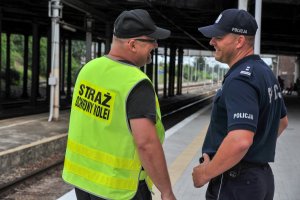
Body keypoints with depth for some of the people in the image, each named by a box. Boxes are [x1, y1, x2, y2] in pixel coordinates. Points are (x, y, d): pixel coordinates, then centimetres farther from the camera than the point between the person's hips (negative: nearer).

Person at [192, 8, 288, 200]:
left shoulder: (240, 79, -22)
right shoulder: (265, 71, 10)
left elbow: (240, 141, -33)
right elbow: (282, 121, 23)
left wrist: (205, 173, -21)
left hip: (235, 180, -9)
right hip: (261, 175, 9)